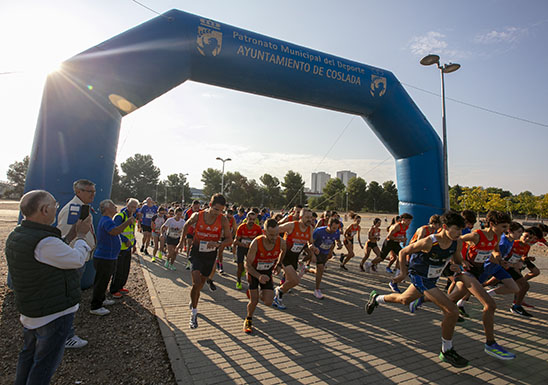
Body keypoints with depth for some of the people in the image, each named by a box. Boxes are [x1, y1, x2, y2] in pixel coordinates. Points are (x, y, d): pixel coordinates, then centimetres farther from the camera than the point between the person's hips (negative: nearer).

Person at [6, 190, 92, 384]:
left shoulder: (14, 237, 0)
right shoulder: (45, 242, -31)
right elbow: (78, 260, -16)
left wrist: (72, 236, 5)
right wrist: (81, 235, -2)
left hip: (30, 312, 9)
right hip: (54, 315, -9)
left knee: (28, 354, 27)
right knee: (45, 362, 10)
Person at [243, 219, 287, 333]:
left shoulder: (281, 242, -24)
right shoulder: (256, 243, -33)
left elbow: (283, 251, 5)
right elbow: (247, 265, -26)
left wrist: (278, 264, 6)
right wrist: (259, 276, -40)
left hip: (267, 272, 3)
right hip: (254, 272, -3)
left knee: (268, 302, -6)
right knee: (254, 301, -5)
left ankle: (259, 294, 30)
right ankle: (248, 320, 27)